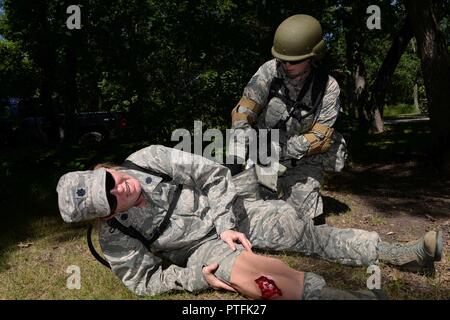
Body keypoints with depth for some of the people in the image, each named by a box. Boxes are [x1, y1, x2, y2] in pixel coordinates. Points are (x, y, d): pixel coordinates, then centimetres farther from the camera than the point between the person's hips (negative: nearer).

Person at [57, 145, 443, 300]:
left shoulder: (146, 160, -17)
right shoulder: (116, 240, -16)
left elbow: (211, 173, -13)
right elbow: (145, 279, -6)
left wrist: (225, 224, -19)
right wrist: (196, 278, -19)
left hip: (228, 211, 2)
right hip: (200, 249, -1)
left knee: (297, 226, -12)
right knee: (244, 270, -32)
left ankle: (399, 253, 0)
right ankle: (344, 294, -24)